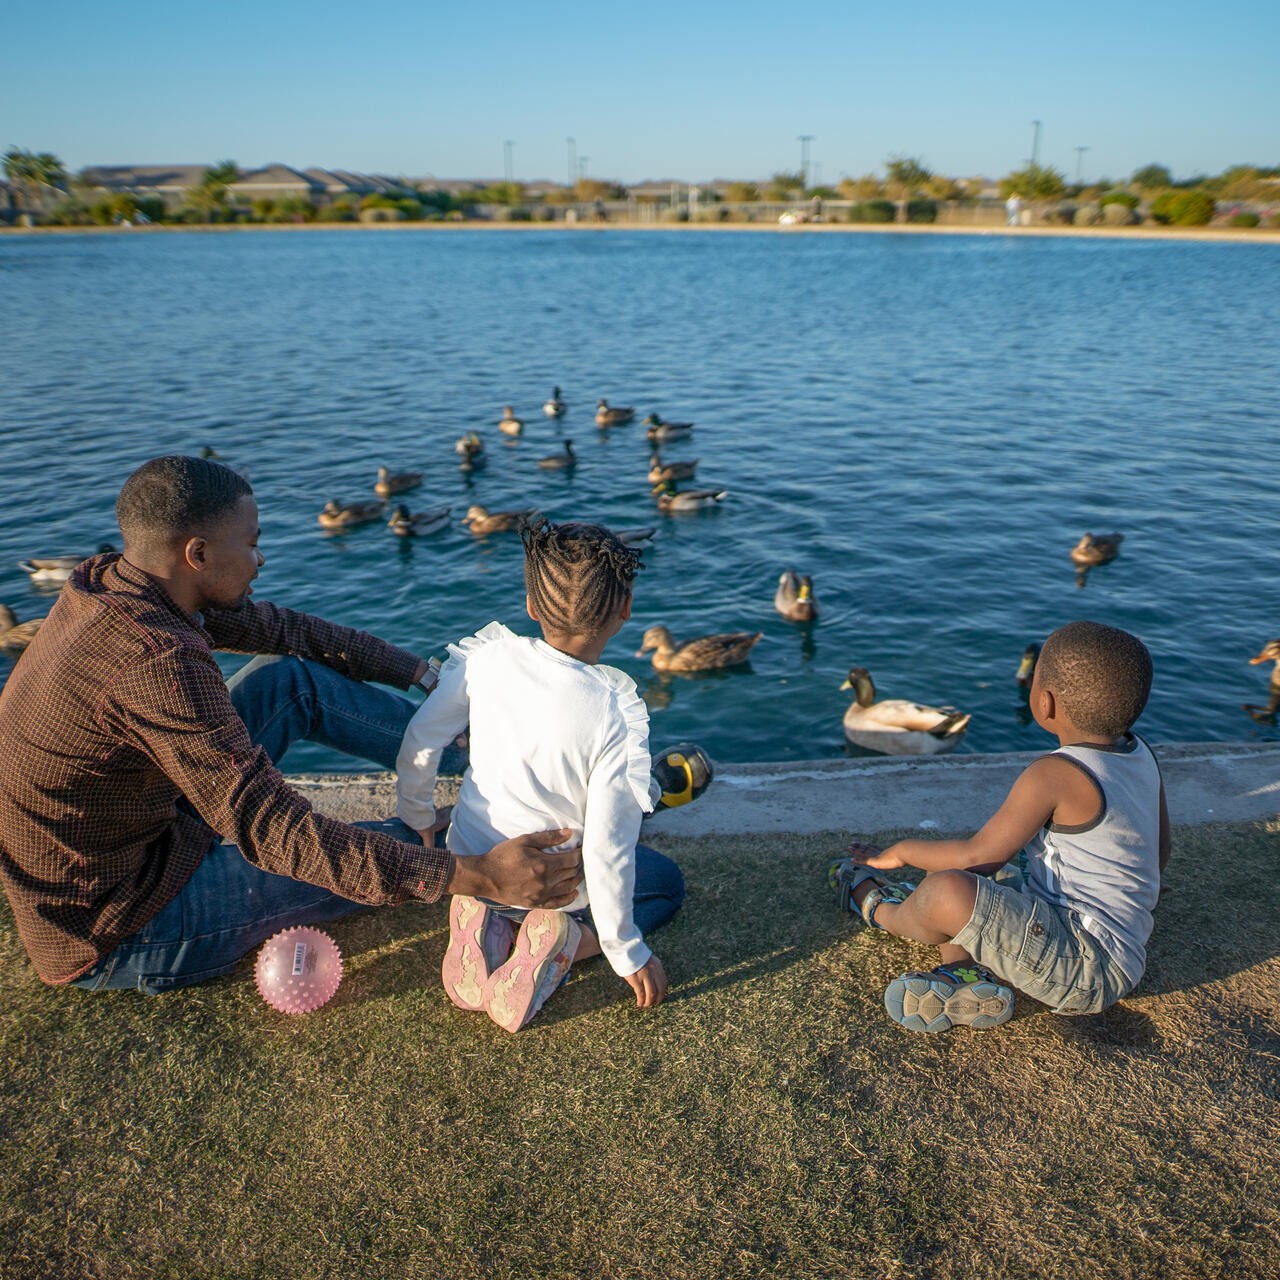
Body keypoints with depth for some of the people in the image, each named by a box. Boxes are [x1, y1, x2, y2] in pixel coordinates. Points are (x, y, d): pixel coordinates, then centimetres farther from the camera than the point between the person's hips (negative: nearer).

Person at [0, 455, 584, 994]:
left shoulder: (110, 581, -4)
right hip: (116, 941, -8)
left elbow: (278, 628, 4)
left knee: (294, 678, 2)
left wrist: (427, 674, 7)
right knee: (381, 862, -4)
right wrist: (477, 875, -36)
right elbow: (276, 832, -36)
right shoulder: (157, 664, -33)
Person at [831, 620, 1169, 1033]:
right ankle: (969, 973, -5)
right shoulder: (1140, 755, 4)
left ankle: (882, 910, 6)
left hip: (1090, 967, -10)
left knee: (948, 890, -28)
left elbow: (977, 857, -18)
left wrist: (901, 851, -2)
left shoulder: (1053, 775, -23)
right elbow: (1160, 850, 19)